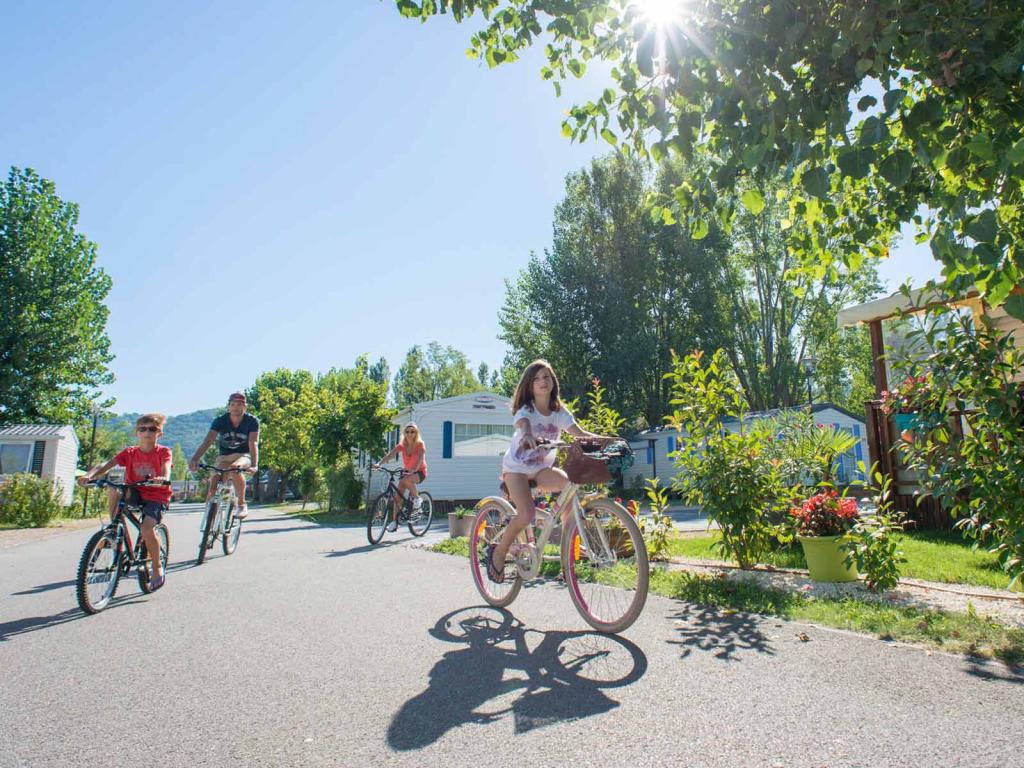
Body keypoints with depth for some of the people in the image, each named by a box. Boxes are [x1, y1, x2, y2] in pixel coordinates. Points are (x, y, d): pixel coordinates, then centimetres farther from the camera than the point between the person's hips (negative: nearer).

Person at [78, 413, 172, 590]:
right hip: (136, 494, 4)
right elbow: (106, 465, -10)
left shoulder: (163, 452, -6)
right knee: (114, 491, -27)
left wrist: (163, 479, -48)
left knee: (147, 528, -26)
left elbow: (166, 469, -24)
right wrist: (89, 475, -30)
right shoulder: (130, 453, 2)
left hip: (157, 496, -4)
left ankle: (156, 568, -3)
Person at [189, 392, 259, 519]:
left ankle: (242, 504, -20)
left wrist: (254, 464, -41)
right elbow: (207, 441, -21)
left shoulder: (252, 421, -16)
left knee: (235, 469, -36)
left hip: (243, 455, -3)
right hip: (224, 456, 3)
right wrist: (195, 459, -37)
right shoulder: (220, 421, -11)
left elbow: (253, 443, -26)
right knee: (213, 487, -16)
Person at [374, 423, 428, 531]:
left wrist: (413, 470, -52)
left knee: (406, 480, -36)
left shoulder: (420, 444, -16)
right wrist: (379, 463, -39)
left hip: (419, 472, -4)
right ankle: (395, 522, -1)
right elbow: (390, 454, -21)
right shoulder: (402, 445, -7)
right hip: (407, 471, 5)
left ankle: (416, 498, -11)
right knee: (398, 496, -8)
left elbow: (421, 458, -33)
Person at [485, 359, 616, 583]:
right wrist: (528, 437, -60)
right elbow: (524, 426, -37)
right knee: (526, 515, -24)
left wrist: (603, 439, -26)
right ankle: (497, 552, 0)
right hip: (517, 467, -4)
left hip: (542, 468, 5)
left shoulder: (560, 412, -1)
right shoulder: (526, 410, -15)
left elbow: (580, 433, -9)